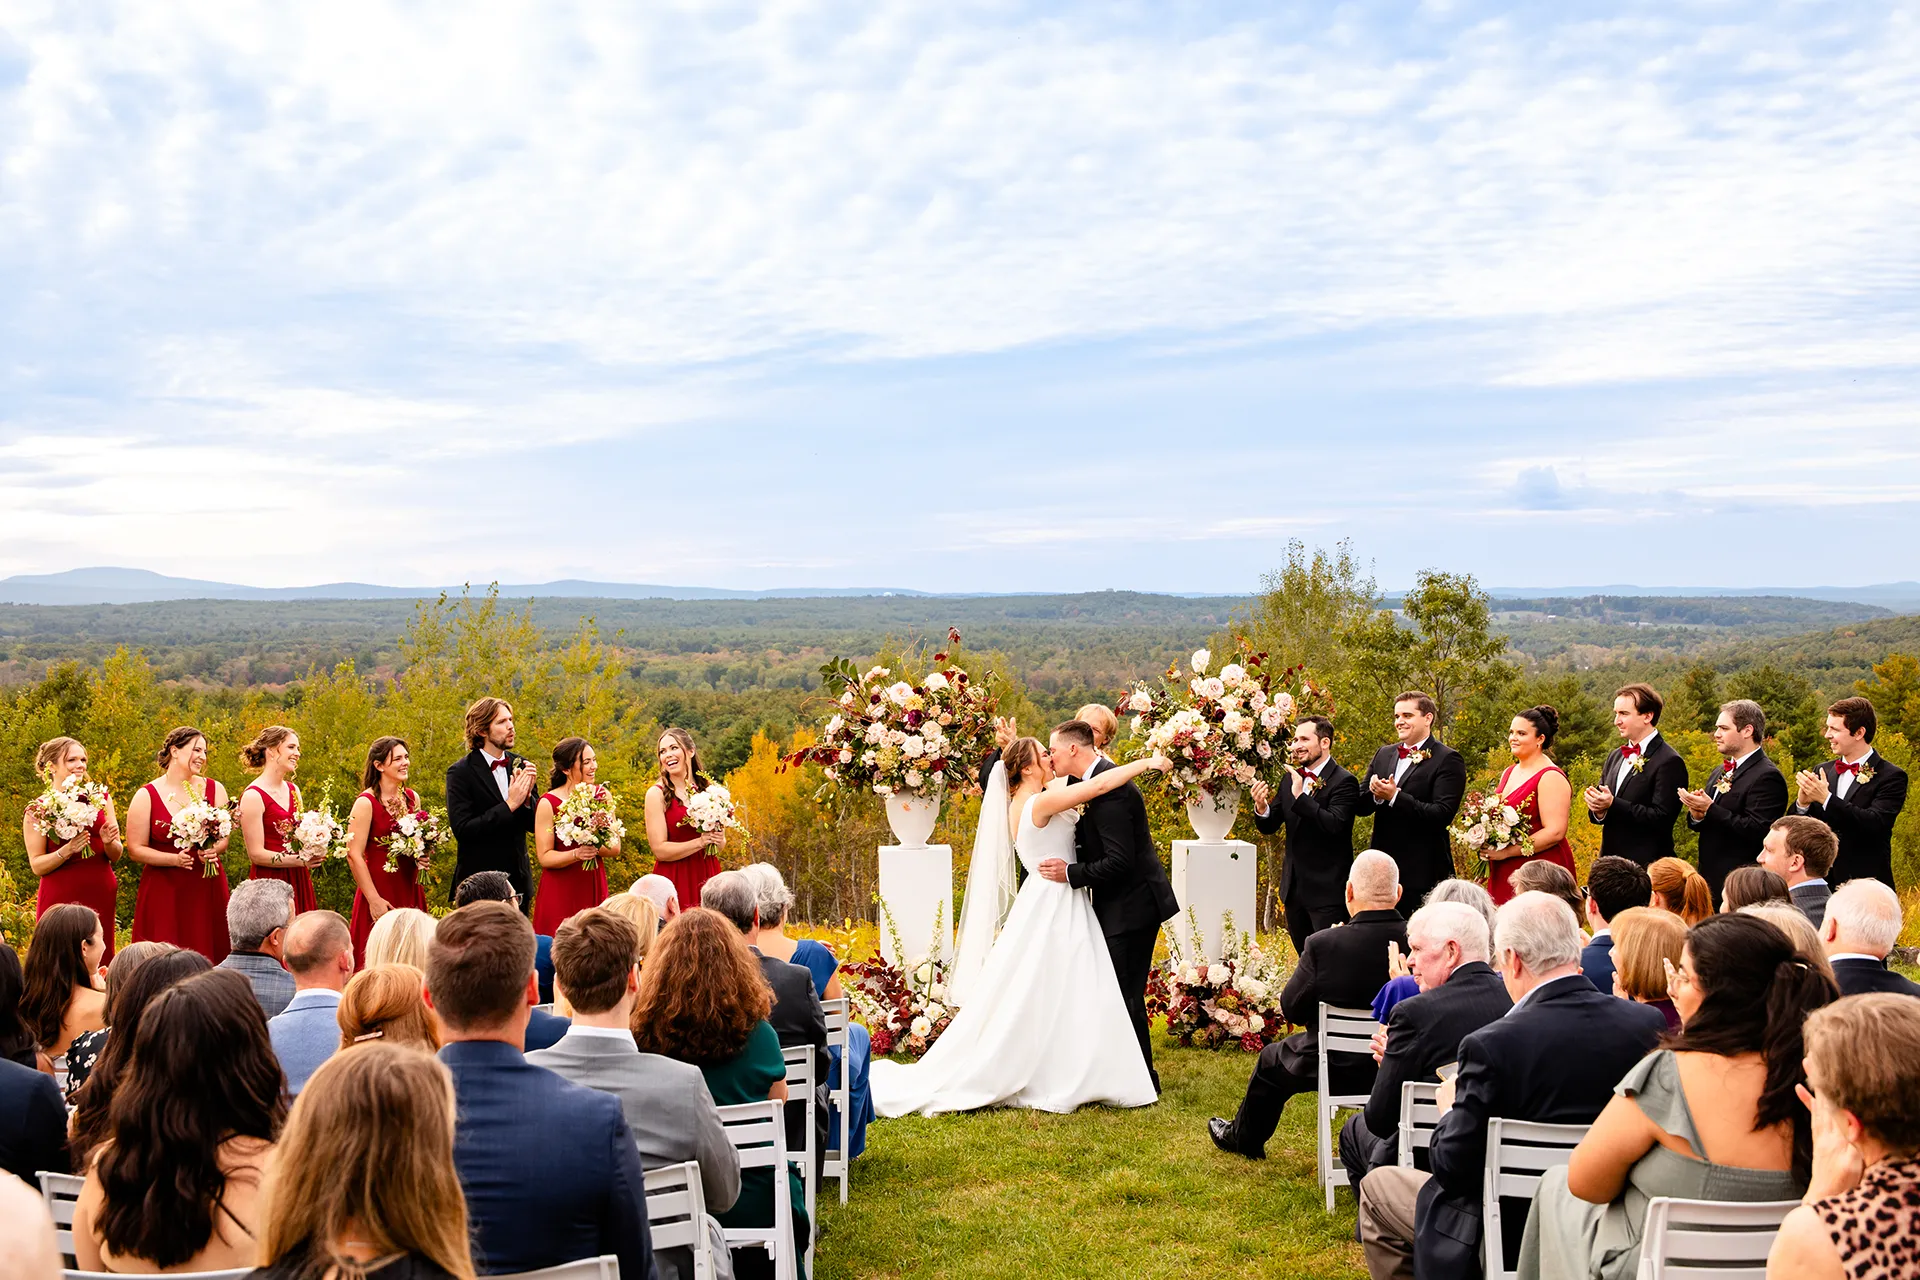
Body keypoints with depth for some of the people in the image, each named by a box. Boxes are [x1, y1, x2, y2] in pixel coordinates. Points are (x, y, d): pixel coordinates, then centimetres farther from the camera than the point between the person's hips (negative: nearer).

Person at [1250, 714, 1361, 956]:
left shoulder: (1344, 782, -11)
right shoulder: (1291, 778, 10)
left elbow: (1335, 824, -25)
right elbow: (1269, 827, 10)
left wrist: (1300, 796, -28)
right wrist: (1261, 807, -12)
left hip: (1327, 890, -7)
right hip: (1294, 887, 7)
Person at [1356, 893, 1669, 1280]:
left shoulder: (1493, 1045, -26)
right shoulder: (1651, 1023, -11)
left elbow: (1453, 1169, -19)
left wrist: (1451, 1111, 2)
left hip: (1514, 1234, -6)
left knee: (1377, 1186, 17)